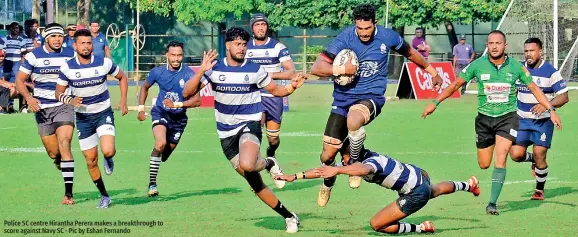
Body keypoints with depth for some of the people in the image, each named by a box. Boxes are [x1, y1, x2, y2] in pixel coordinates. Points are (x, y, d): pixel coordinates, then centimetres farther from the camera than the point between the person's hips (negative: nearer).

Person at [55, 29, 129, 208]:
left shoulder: (104, 63, -10)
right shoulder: (67, 67, -9)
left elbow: (122, 77, 8)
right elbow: (59, 92, -1)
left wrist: (123, 101, -1)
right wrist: (70, 100, -22)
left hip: (104, 113, -1)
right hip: (83, 117, 1)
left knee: (108, 151, -24)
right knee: (91, 161, 3)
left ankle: (109, 159, 15)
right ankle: (104, 196, 21)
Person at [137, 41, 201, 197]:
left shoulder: (189, 74, -15)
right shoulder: (158, 72, -9)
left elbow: (197, 100, -19)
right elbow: (145, 87, 13)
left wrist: (176, 104, -30)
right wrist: (141, 108, 7)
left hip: (179, 117, 2)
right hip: (161, 113, -2)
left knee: (168, 151, 13)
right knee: (160, 143, -26)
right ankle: (152, 183, -23)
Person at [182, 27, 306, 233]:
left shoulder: (255, 70, -4)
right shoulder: (214, 68, -3)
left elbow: (275, 90, 10)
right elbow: (187, 93, -7)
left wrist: (291, 87, -11)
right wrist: (201, 71, -22)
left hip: (249, 125, -3)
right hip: (227, 133, 3)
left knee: (247, 165, -35)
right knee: (256, 185, 4)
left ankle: (267, 163, 0)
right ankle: (288, 216, 19)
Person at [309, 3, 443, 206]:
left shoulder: (387, 37, -6)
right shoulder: (345, 38, -11)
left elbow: (410, 53, 15)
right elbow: (316, 68, -14)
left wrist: (432, 72, 27)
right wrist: (341, 70, -28)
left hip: (371, 97, -1)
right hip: (343, 98, 1)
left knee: (353, 121, -38)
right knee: (328, 153, 0)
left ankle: (355, 164, -10)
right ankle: (328, 182, 36)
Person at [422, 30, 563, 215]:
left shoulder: (516, 67, -4)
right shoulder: (477, 65, -5)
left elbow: (534, 88, 6)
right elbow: (456, 84, 4)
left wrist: (551, 110, 0)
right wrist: (435, 103, 1)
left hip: (507, 117, -2)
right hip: (484, 117, 2)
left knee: (500, 159, -17)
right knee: (484, 164, 5)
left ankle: (492, 203, -13)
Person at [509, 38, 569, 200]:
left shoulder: (550, 72, -9)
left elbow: (563, 97, -11)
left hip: (543, 121, -4)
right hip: (522, 120, 4)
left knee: (539, 155, -10)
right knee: (516, 154, -9)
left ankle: (540, 190, 12)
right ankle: (533, 159, 26)